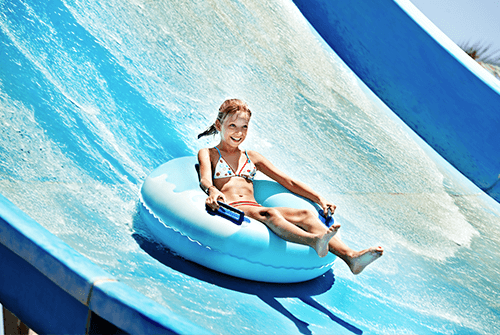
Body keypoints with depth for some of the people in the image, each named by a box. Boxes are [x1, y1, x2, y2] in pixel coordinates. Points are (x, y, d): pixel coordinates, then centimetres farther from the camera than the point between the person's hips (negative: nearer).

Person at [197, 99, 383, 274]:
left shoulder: (252, 157, 28)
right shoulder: (208, 154, 16)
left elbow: (288, 182, 20)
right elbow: (205, 179, -8)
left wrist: (319, 199, 7)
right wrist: (212, 191, -33)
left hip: (255, 207, 5)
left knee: (306, 215, -25)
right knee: (269, 213, -38)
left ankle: (350, 256, -50)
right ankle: (313, 241, -69)